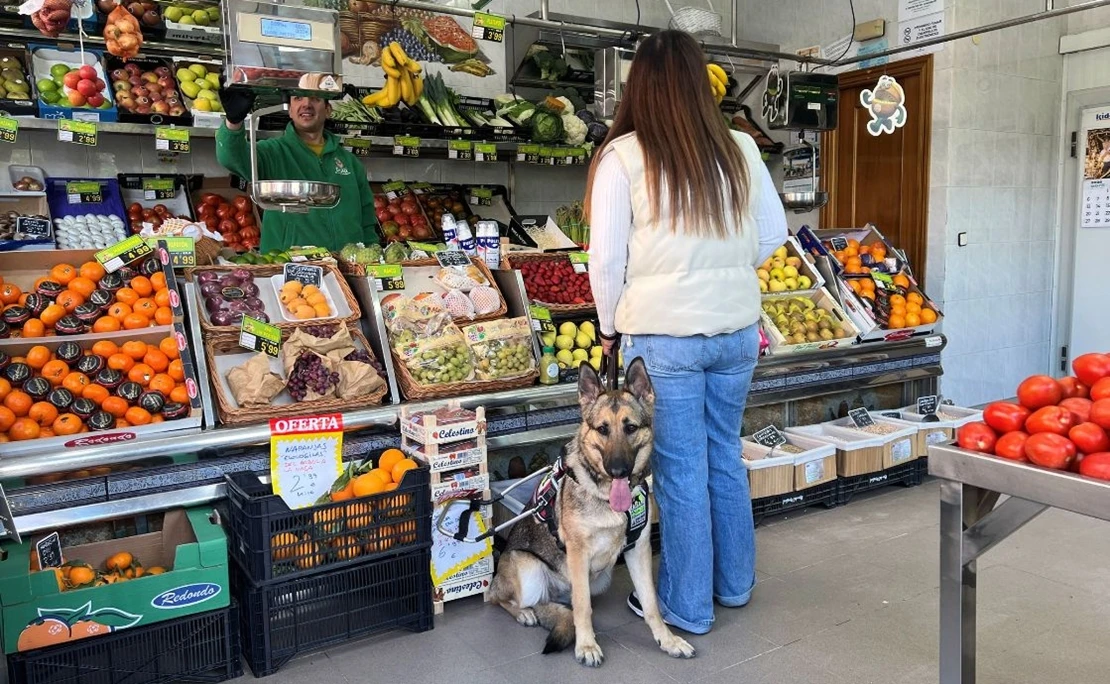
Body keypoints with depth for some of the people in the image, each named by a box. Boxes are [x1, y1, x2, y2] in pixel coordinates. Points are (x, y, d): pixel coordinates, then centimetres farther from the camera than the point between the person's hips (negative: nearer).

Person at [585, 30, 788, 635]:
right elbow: (773, 235, 9)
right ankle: (735, 583, 36)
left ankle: (687, 607, 21)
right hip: (737, 330, 5)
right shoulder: (740, 149, 1)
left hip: (664, 335, -4)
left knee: (681, 471, 6)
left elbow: (607, 258, -9)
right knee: (725, 456, 19)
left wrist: (610, 327, 6)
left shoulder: (623, 156, -10)